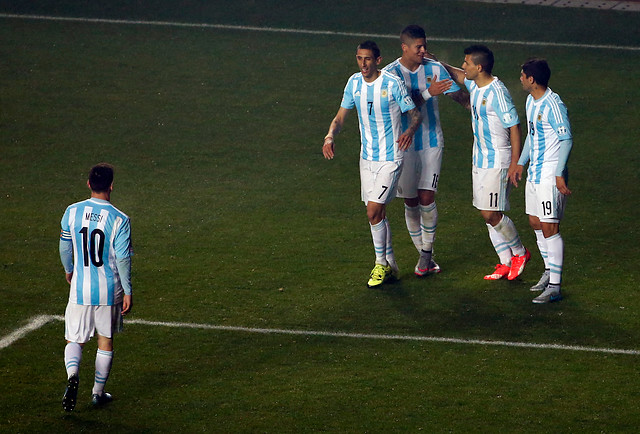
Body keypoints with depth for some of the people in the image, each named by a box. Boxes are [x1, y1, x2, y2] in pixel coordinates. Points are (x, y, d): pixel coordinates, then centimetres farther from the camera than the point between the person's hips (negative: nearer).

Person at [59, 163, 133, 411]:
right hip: (109, 291, -1)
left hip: (80, 288, 1)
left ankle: (72, 374, -20)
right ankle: (98, 392, 23)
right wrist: (127, 292, -2)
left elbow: (65, 247, 7)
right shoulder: (119, 220, -12)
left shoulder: (72, 212, -4)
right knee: (106, 340, 16)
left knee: (74, 339, 9)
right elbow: (123, 259, -11)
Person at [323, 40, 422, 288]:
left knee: (374, 212, -12)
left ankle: (381, 263, 6)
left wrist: (410, 131, -29)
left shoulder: (392, 83, -14)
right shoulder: (354, 83, 1)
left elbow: (415, 114, -6)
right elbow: (340, 118, 8)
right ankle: (390, 266, 24)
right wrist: (330, 136, -13)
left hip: (390, 158, -6)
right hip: (367, 157, 6)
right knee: (378, 214, 11)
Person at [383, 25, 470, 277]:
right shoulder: (390, 74, -8)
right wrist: (429, 93, -29)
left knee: (426, 198, -9)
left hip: (432, 143, 0)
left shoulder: (434, 69, -2)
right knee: (411, 203, 5)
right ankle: (424, 254, 20)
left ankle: (426, 252, 6)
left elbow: (459, 96, 3)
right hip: (404, 145, 0)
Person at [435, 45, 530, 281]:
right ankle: (506, 263, 16)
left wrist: (515, 163, -19)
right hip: (480, 161, 9)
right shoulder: (475, 85, 6)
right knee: (488, 215, 9)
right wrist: (435, 62, 24)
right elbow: (458, 75, 31)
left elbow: (514, 126, -18)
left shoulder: (497, 91, -20)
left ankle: (520, 252, 13)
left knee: (491, 214, -8)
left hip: (497, 162, -9)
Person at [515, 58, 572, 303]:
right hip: (534, 173, 10)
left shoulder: (553, 105, -19)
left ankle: (554, 287, -7)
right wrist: (521, 163, 27)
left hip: (550, 176, -10)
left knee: (550, 228, -9)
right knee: (535, 223, 17)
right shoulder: (531, 101, 11)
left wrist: (560, 174, -22)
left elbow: (567, 140, -19)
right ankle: (550, 270, 32)